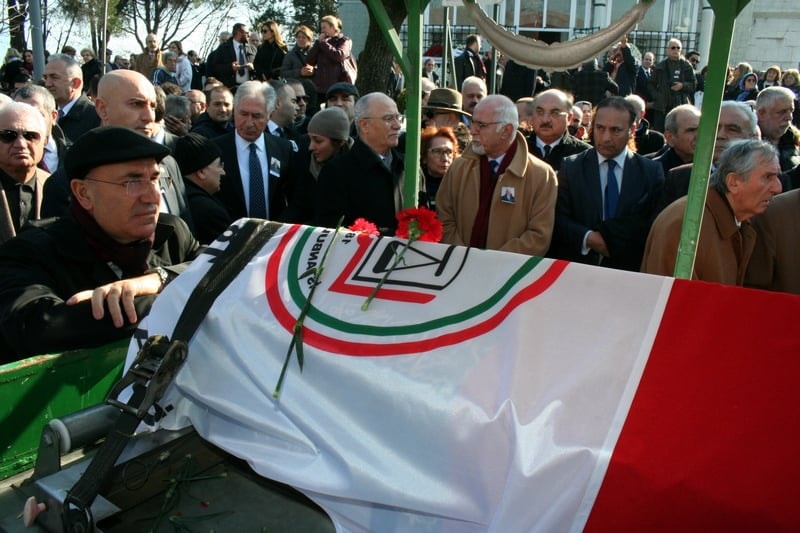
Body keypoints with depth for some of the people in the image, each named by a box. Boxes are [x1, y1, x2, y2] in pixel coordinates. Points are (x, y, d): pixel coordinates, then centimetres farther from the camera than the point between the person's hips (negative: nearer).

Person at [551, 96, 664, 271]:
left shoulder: (652, 171, 8)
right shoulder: (571, 167, 8)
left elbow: (653, 225, 2)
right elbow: (559, 219, 3)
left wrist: (604, 233, -9)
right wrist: (588, 238, -14)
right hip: (576, 269, 1)